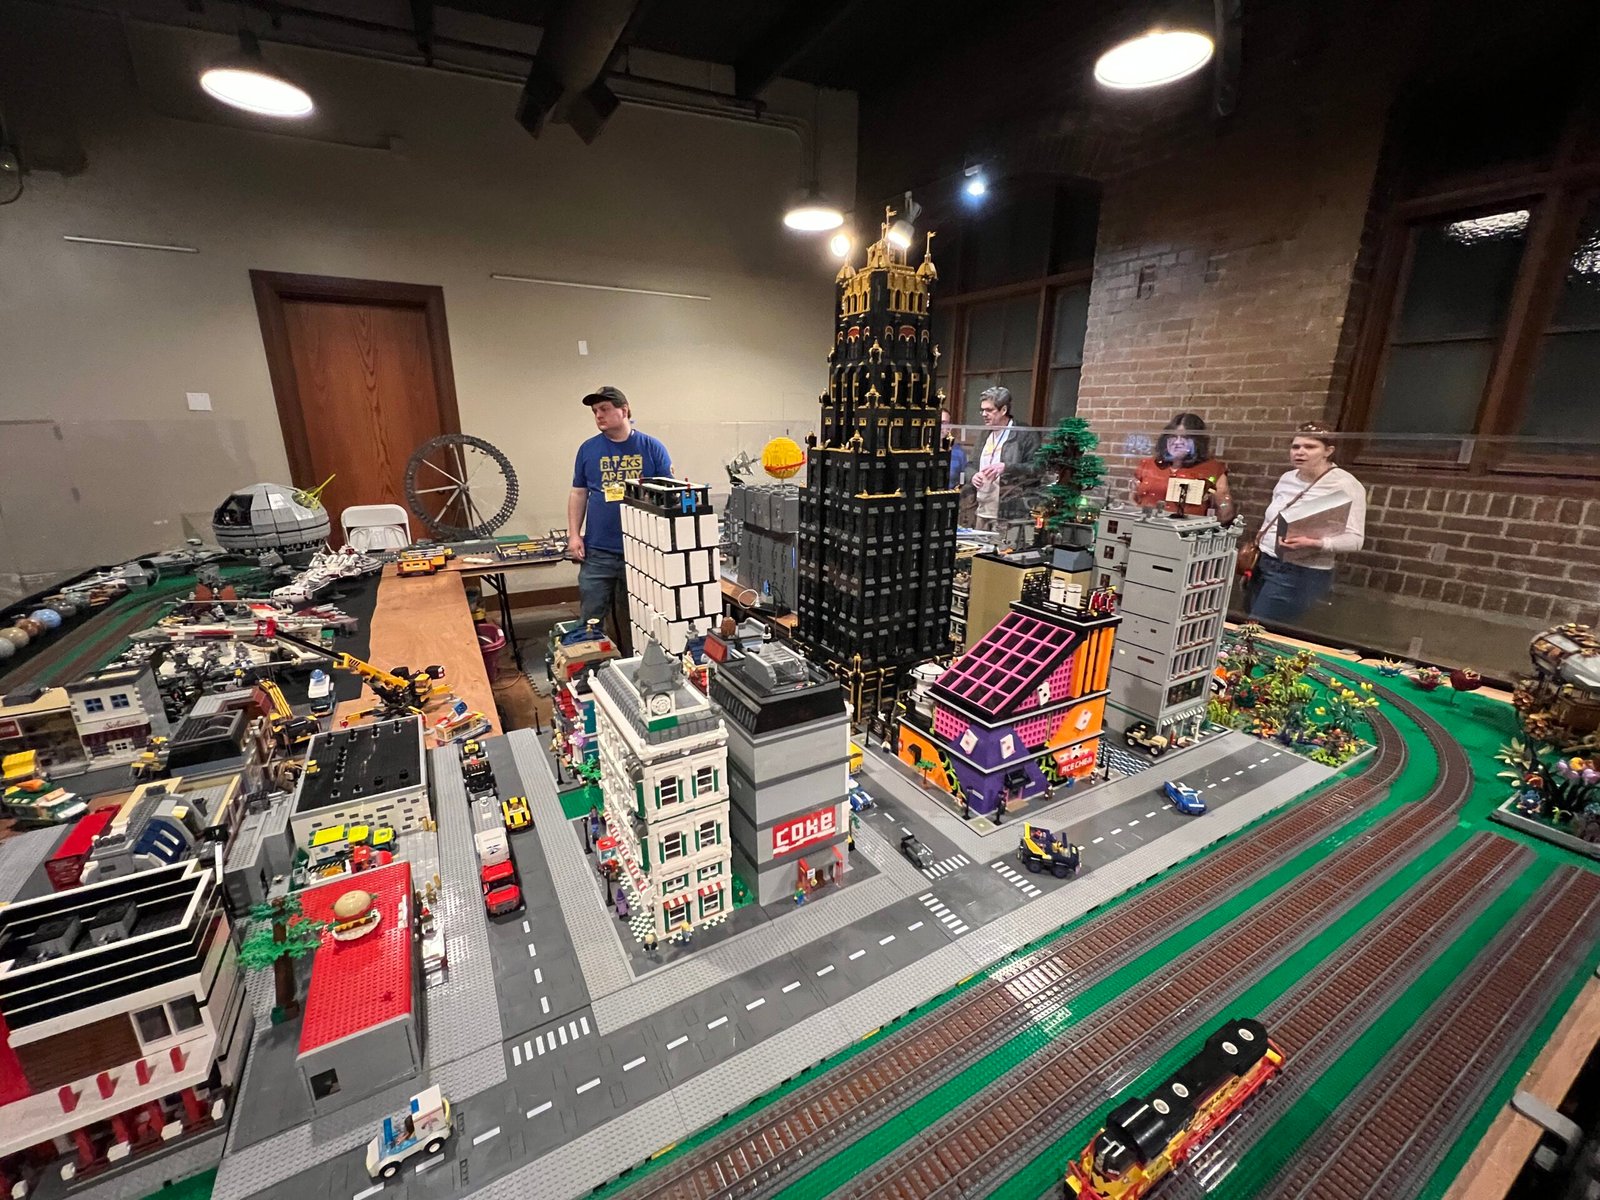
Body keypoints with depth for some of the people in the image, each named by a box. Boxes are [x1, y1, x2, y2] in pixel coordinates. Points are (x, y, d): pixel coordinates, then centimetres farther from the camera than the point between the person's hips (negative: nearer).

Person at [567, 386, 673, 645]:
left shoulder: (652, 447, 0)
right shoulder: (588, 449, 6)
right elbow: (578, 494, 11)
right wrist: (574, 534, 1)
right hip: (597, 551, 2)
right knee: (590, 618, 6)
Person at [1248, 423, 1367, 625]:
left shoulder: (1345, 484, -11)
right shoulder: (1286, 478, 10)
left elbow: (1354, 539, -16)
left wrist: (1313, 544, -32)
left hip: (1301, 574, -7)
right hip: (1263, 564, 7)